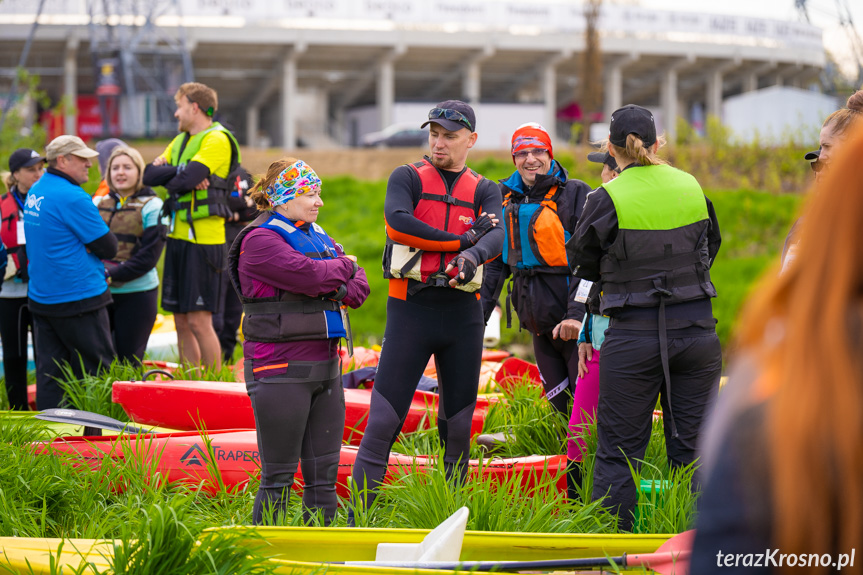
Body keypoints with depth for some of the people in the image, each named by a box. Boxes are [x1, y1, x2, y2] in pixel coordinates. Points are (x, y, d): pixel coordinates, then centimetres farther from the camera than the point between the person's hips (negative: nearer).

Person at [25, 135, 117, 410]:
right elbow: (108, 248, -14)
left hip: (40, 296, 8)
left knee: (49, 373, 8)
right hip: (78, 296, -8)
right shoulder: (73, 198, -17)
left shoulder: (35, 192, 11)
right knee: (97, 374, -1)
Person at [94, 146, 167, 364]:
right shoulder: (98, 203, 11)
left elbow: (149, 255, -8)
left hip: (136, 294, -3)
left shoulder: (151, 207, -1)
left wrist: (113, 275, -16)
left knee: (129, 362, 2)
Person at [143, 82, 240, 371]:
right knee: (182, 321, 9)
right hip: (178, 236, 8)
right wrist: (180, 174, -11)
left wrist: (168, 179, 0)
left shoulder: (217, 140, -8)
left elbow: (186, 180, -21)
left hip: (204, 238, -8)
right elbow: (150, 175, 6)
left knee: (199, 321, -9)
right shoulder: (180, 141, 18)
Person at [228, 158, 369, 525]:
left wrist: (340, 290, -9)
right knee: (279, 475, -4)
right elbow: (309, 274, -21)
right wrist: (343, 267, -3)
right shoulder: (260, 240, -9)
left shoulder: (319, 237, 17)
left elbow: (359, 287, 12)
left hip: (324, 366, 8)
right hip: (281, 371, -8)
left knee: (324, 472, 8)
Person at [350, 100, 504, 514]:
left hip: (462, 314, 3)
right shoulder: (408, 178, 3)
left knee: (459, 427, 8)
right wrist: (462, 239, -15)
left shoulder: (484, 191, 10)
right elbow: (397, 222, -17)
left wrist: (473, 256, -33)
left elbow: (497, 237, -10)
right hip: (411, 309, -3)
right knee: (382, 422, -7)